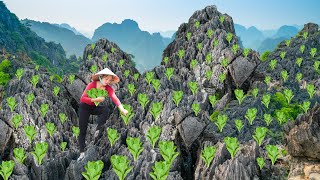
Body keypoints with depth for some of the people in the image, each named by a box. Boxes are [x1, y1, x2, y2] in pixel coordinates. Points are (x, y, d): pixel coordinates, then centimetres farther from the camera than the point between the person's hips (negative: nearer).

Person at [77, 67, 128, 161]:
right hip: (85, 107, -3)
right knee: (83, 131, -5)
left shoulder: (108, 88, -14)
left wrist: (122, 109, -44)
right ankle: (82, 152, 2)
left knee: (106, 109, -30)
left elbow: (114, 98, -29)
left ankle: (97, 130, -20)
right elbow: (83, 98, -25)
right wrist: (95, 99, -35)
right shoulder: (92, 85, -23)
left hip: (94, 107, 3)